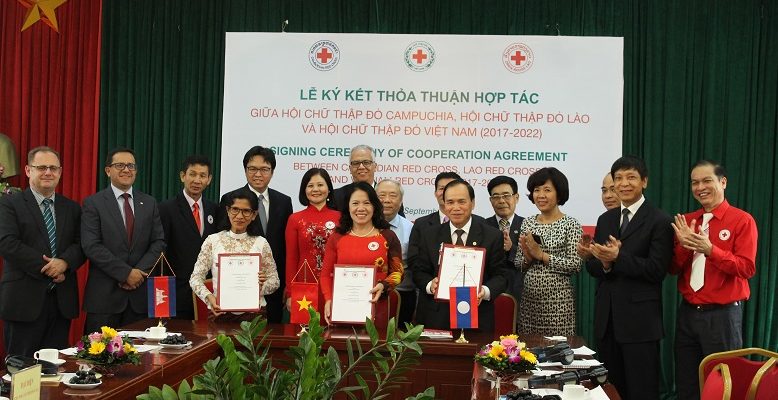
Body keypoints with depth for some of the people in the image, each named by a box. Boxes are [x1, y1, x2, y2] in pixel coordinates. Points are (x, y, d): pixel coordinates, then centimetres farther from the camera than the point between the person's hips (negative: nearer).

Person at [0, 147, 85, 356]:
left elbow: (81, 245, 6)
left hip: (62, 300, 4)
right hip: (24, 300, -4)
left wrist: (65, 262, -15)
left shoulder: (72, 208, 15)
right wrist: (46, 267, -14)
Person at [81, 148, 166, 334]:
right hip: (104, 295, -3)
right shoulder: (93, 203, 0)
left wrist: (140, 271, -9)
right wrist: (126, 273, -14)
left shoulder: (149, 203, 12)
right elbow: (91, 246, -9)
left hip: (140, 294, 3)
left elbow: (159, 242, 7)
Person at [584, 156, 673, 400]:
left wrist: (618, 257, -22)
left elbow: (657, 270, -14)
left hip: (640, 320, -6)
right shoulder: (605, 219, 13)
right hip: (606, 318, 6)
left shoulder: (659, 221, -6)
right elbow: (592, 266, 11)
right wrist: (604, 263, -11)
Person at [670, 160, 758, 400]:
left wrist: (710, 250, -26)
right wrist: (684, 245, -12)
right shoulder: (686, 222, 8)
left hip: (722, 315, -5)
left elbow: (747, 268, -15)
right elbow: (673, 269, 6)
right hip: (687, 313, 5)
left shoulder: (742, 220, -7)